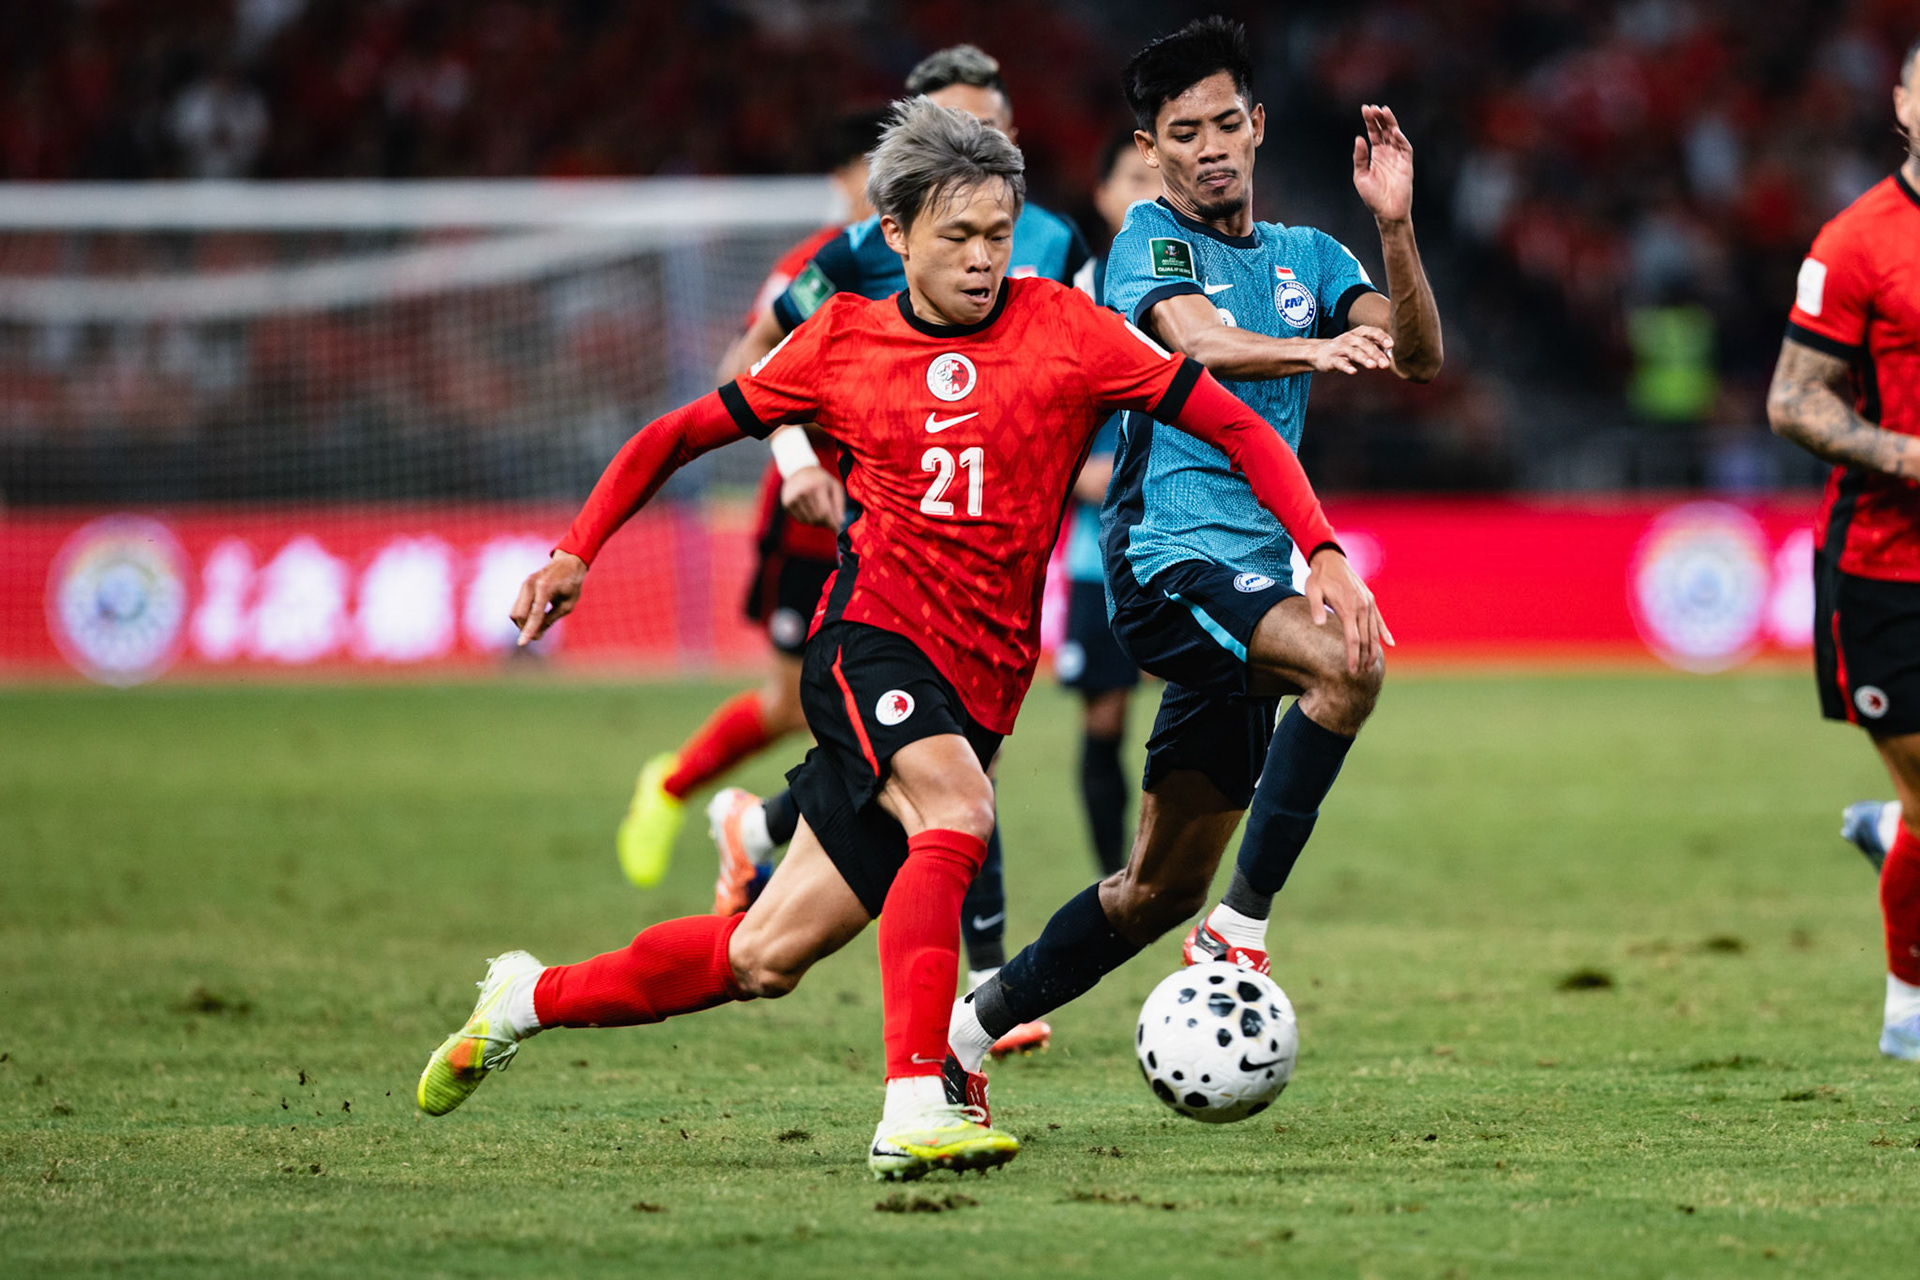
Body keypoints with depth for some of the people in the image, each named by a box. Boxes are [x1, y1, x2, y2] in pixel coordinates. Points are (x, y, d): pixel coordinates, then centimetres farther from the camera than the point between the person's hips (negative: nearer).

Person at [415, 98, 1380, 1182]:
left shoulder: (1062, 328, 4)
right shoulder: (843, 342, 7)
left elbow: (1237, 428, 4)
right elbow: (681, 436, 19)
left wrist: (1326, 554, -9)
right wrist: (577, 550, 8)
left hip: (976, 690, 2)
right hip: (873, 636, -2)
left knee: (763, 959, 1)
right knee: (957, 810, -34)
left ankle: (533, 1000, 23)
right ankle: (917, 1109, -40)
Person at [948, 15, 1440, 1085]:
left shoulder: (1307, 258, 16)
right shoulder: (1153, 239, -2)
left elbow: (1420, 356, 2)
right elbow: (1199, 342, -23)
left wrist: (1396, 226, -14)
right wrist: (1313, 350, -43)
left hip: (1257, 575, 7)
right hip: (1171, 557, -7)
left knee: (1161, 889, 10)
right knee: (1349, 659, -34)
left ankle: (972, 1025, 24)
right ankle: (1242, 928, -28)